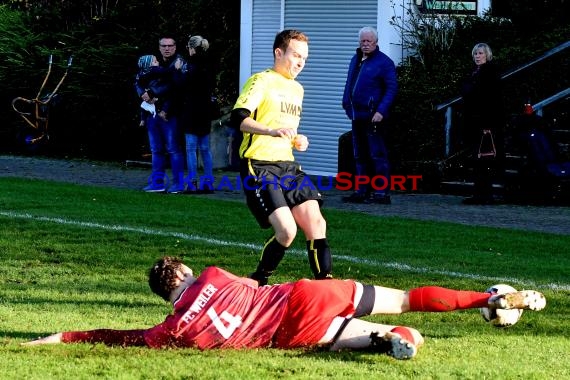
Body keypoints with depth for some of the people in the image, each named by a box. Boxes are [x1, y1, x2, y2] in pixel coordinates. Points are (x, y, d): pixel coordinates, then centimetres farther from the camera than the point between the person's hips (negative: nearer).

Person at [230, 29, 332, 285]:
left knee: (315, 223, -6)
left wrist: (297, 140, 13)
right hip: (259, 166, -8)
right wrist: (273, 131, -34)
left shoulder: (297, 89, 21)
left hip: (287, 166, 8)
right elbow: (238, 118, -20)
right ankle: (257, 283, 3)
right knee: (287, 230, -18)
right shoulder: (262, 81, -5)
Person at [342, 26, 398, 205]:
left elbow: (392, 88, -12)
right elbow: (349, 86, 24)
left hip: (374, 118, -8)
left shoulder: (384, 62, -7)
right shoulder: (355, 60, 16)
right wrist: (347, 105, 13)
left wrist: (381, 111, -19)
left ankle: (382, 192, -8)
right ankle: (362, 191, 18)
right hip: (358, 116, 8)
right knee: (360, 156, 12)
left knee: (378, 155, -8)